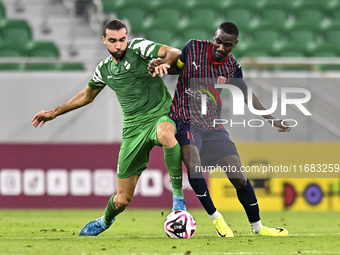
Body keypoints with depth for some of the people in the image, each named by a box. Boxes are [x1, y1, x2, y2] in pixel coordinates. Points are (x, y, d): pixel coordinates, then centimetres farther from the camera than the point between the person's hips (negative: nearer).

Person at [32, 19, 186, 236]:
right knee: (122, 199, 3)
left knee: (166, 134, -46)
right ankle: (105, 221, 40)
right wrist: (54, 112, 32)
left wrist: (164, 63, -37)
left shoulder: (138, 47, -3)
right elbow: (87, 95, 30)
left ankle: (178, 195, -32)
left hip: (160, 114, -4)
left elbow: (174, 53, -15)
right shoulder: (104, 69, 12)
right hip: (134, 126, 4)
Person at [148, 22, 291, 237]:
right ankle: (216, 218, -15)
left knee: (239, 177, -2)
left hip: (214, 126, 3)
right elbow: (178, 66, 11)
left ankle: (257, 226, 17)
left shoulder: (233, 67, -1)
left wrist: (272, 120, 15)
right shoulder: (194, 48, -7)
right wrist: (159, 66, -11)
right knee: (193, 164, -30)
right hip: (186, 120, -3)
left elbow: (247, 94, 14)